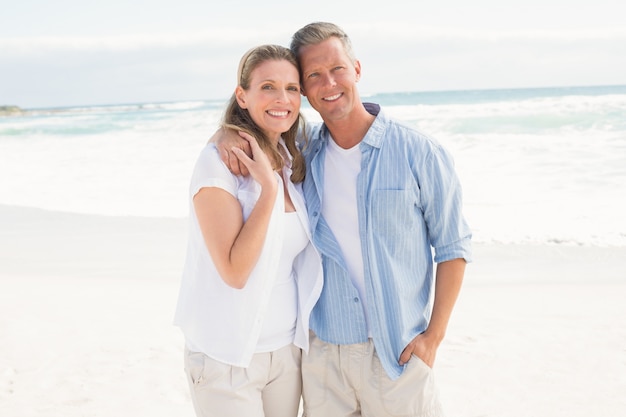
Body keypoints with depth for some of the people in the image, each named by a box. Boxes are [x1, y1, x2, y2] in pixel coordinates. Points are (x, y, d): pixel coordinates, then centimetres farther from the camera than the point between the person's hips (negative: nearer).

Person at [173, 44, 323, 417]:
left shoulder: (293, 163, 4)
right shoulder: (219, 162, -15)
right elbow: (234, 271, -21)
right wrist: (268, 187, -23)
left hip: (289, 348, 6)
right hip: (229, 357, -6)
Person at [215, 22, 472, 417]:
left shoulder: (420, 154, -7)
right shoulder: (302, 151, 2)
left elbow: (453, 248, -2)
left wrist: (433, 336, -7)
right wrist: (231, 134, -7)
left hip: (397, 352, -3)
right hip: (321, 351, 3)